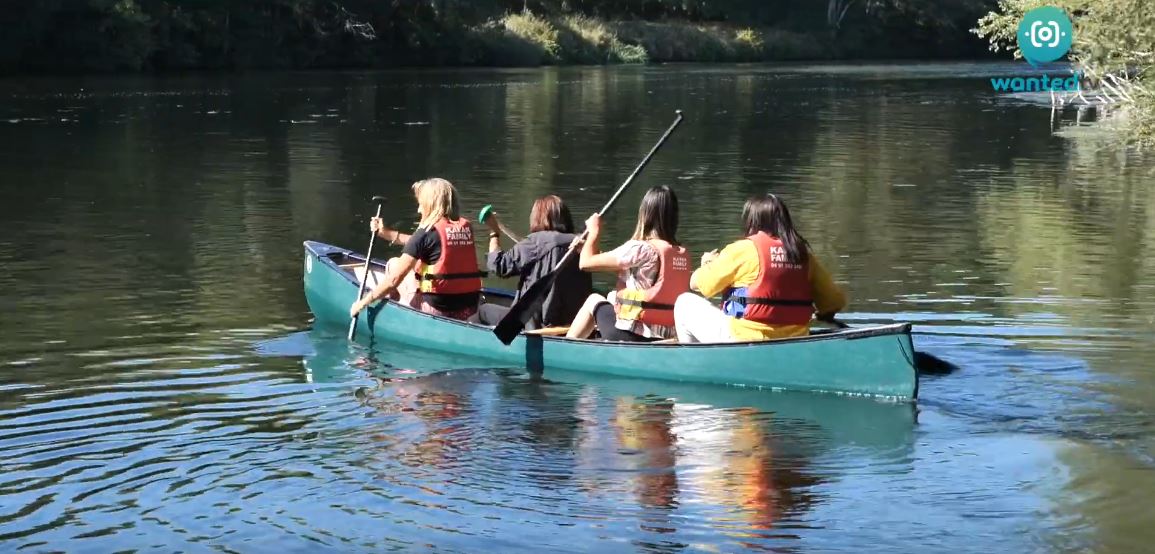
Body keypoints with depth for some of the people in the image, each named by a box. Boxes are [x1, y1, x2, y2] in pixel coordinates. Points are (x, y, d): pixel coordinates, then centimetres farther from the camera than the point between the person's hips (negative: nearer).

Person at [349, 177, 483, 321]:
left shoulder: (427, 232, -10)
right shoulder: (467, 227, 7)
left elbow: (395, 279, -10)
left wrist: (364, 302, 1)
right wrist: (387, 233, 27)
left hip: (437, 308, -6)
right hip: (469, 309, 6)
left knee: (393, 264, 16)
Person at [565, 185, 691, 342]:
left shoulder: (640, 249, -16)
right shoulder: (683, 254, 3)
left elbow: (586, 262, -10)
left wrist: (594, 231, 7)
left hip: (632, 336, -6)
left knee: (594, 300, 22)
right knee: (612, 297, 30)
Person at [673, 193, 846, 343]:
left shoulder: (743, 250, -9)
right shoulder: (802, 253, 3)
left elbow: (696, 283, -1)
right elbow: (836, 302, 3)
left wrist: (708, 263, 22)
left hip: (744, 340, -6)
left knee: (685, 303, 15)